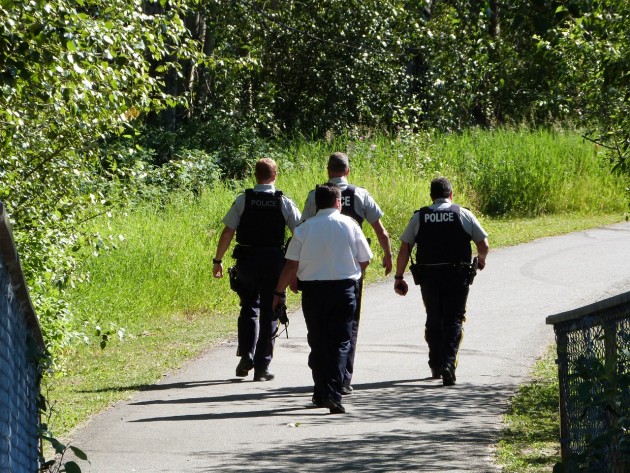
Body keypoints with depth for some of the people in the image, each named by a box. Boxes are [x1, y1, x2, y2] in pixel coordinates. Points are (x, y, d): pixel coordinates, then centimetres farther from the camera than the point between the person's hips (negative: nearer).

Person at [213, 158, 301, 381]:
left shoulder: (243, 201, -4)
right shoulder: (284, 203, -3)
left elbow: (227, 232, -5)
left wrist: (218, 260, 4)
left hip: (246, 260, 0)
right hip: (274, 261, 0)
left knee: (248, 308, 17)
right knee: (269, 313, 7)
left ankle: (246, 355, 1)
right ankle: (262, 367, 6)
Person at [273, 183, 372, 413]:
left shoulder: (304, 229, 0)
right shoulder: (349, 225, -1)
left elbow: (291, 265, -3)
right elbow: (365, 261, 4)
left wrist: (279, 292, 7)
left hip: (313, 290, 1)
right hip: (344, 289, -1)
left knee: (318, 342, 12)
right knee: (340, 342, 0)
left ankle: (321, 393, 17)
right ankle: (333, 394, -14)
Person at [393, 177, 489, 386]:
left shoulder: (419, 217, 4)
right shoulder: (463, 214, 1)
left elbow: (404, 249, 1)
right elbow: (483, 245, 1)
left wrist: (399, 277, 8)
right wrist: (481, 259, 23)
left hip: (428, 276, 2)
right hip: (457, 275, -2)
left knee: (434, 320, 16)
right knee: (454, 319, 1)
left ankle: (436, 366, 21)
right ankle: (449, 363, -17)